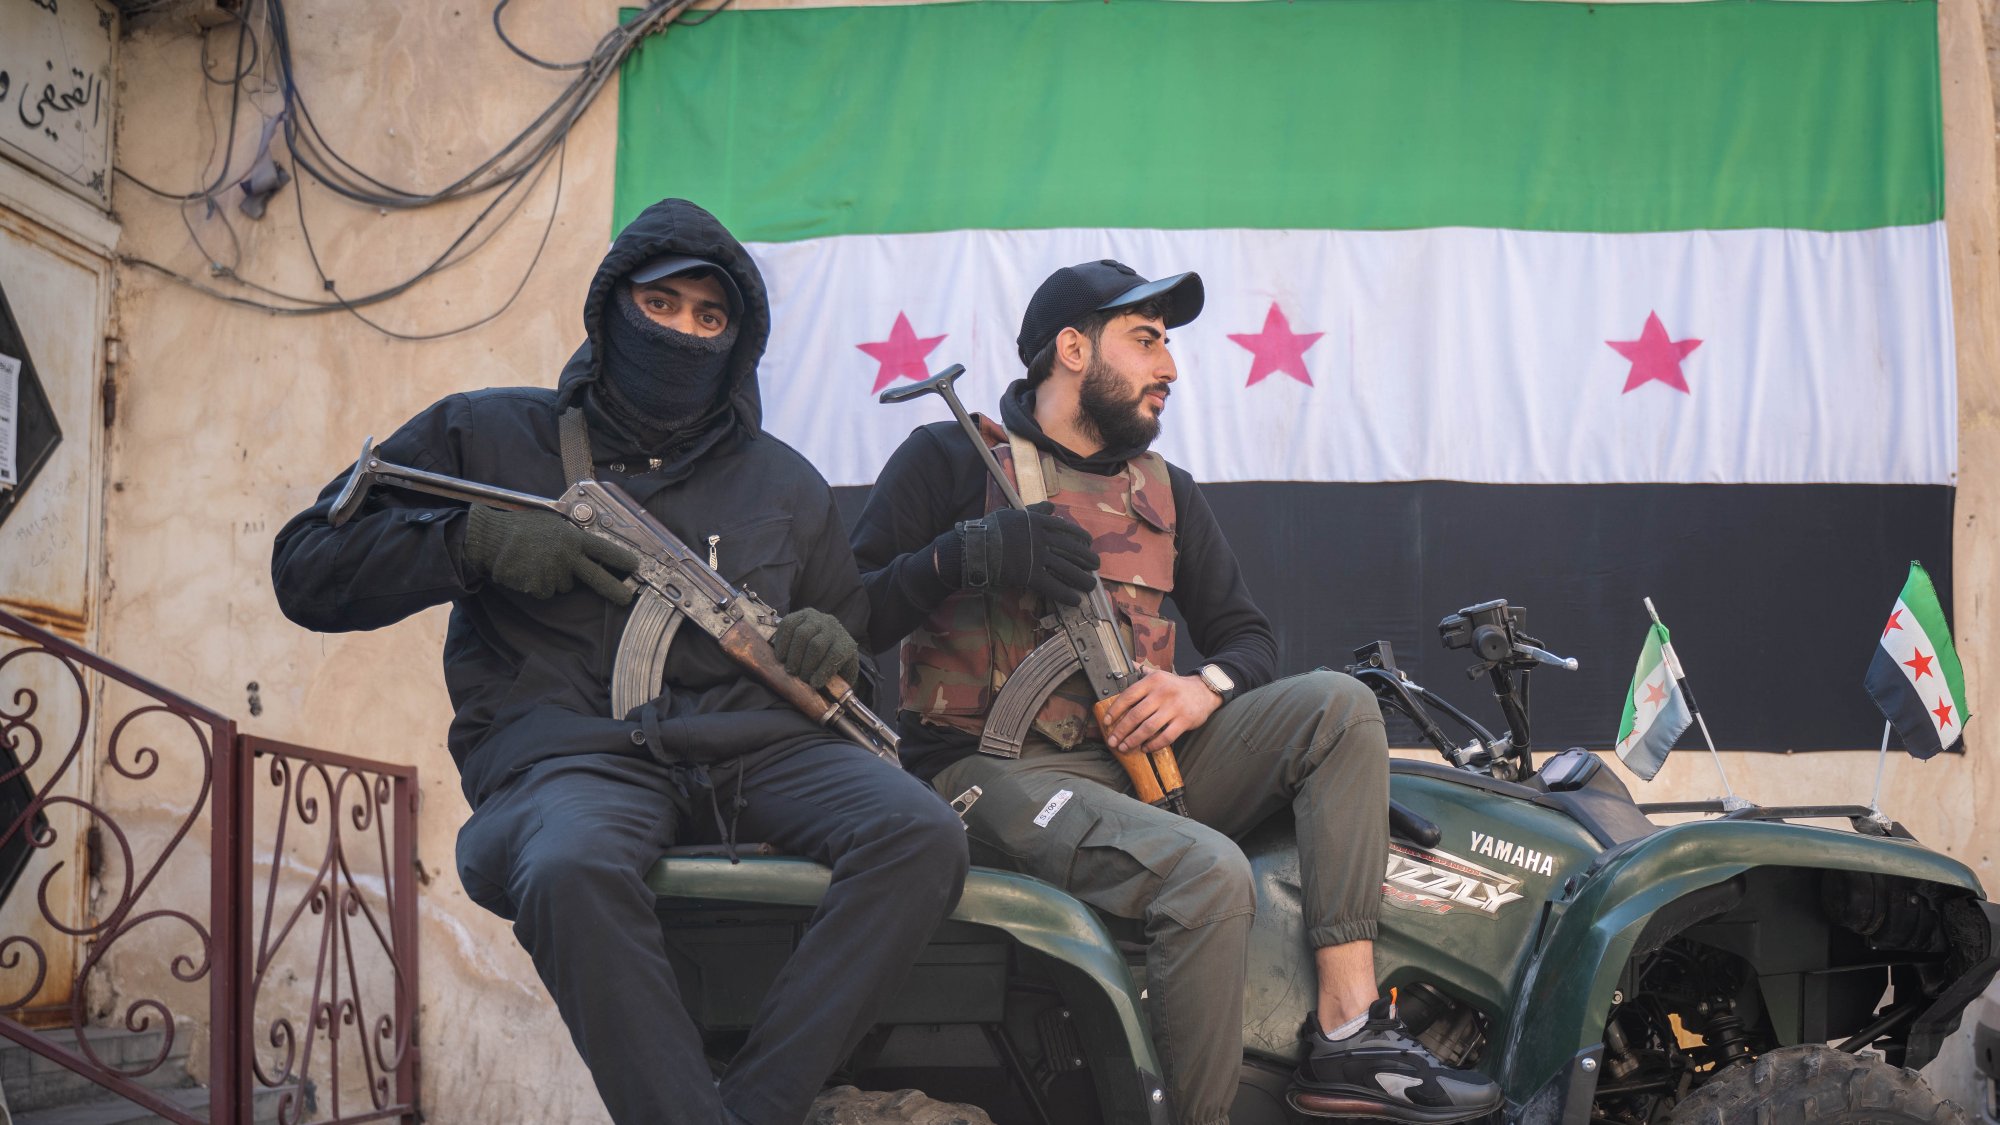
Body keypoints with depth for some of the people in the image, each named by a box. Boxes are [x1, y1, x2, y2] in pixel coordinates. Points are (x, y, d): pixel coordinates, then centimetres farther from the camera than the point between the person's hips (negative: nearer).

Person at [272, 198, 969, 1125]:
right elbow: (307, 570, 11)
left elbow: (855, 626, 32)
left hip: (755, 745, 3)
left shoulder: (783, 483, 24)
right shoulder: (486, 437, 15)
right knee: (571, 872, -41)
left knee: (922, 836, -29)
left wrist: (830, 645, 6)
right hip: (571, 751, -3)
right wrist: (474, 540, -5)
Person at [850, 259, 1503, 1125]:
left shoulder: (1164, 489, 20)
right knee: (1206, 872, -33)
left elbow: (1245, 632, 20)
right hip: (1000, 767, -7)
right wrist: (970, 553, -21)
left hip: (1137, 758, 7)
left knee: (1337, 706, -13)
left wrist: (1204, 688, -4)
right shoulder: (951, 458, 2)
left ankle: (1347, 1036, -21)